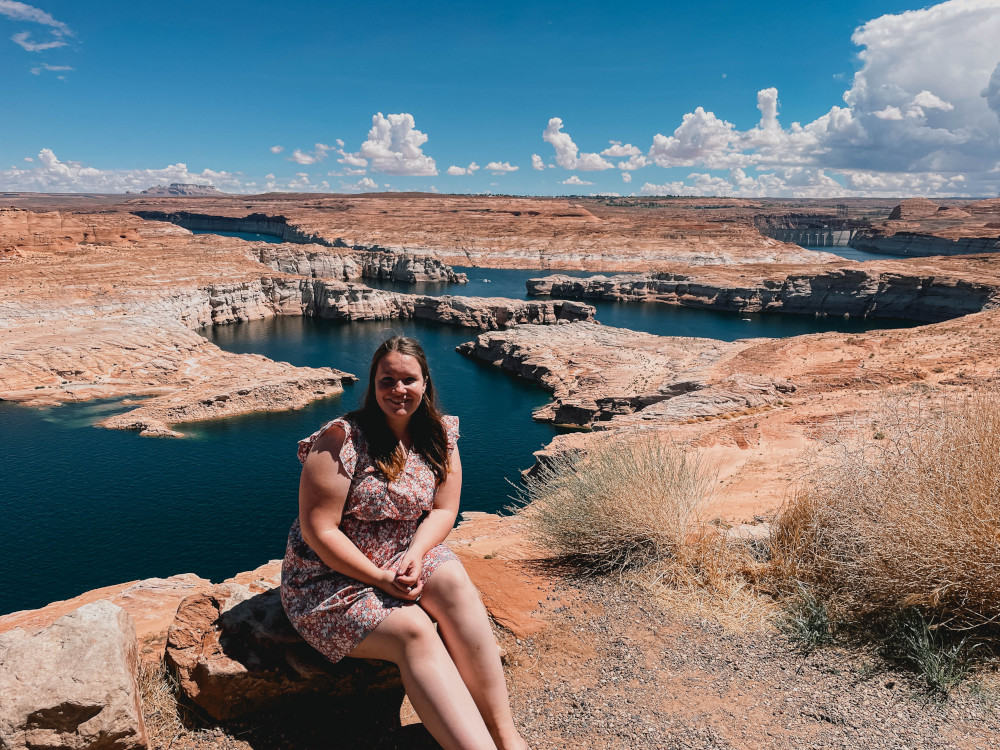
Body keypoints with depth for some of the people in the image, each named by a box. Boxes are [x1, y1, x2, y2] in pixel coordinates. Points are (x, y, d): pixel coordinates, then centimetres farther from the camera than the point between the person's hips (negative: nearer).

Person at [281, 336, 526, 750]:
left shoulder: (439, 436, -1)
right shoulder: (341, 440, -17)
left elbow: (443, 510, 1)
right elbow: (319, 531, -17)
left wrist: (414, 556, -18)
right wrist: (382, 578, -20)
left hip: (407, 557, 4)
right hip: (332, 577, -4)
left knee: (454, 584, -26)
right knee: (414, 631, -28)